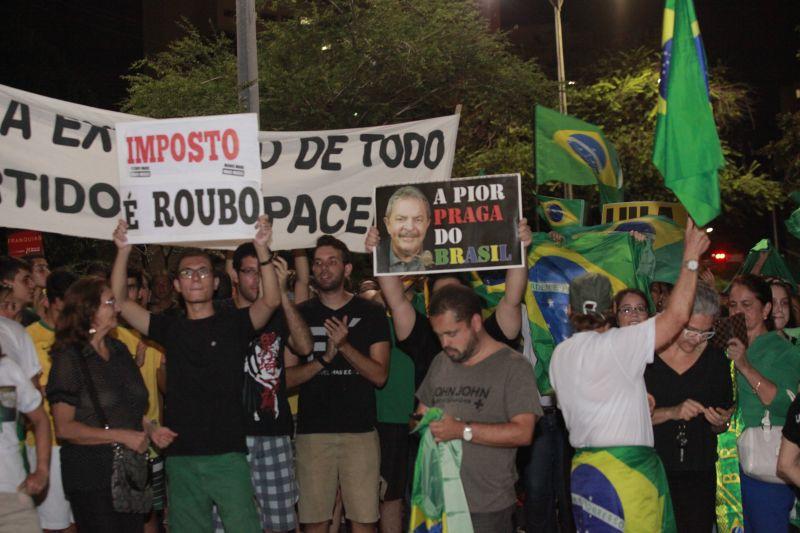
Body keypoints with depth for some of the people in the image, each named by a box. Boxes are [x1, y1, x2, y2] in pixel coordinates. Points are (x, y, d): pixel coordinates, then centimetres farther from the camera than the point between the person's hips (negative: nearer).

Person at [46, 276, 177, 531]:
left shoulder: (119, 350, 11)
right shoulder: (69, 359, -10)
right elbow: (64, 428, -15)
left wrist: (151, 429, 4)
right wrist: (121, 436, -19)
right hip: (91, 476, -6)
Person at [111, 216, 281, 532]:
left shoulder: (233, 323, 3)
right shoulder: (170, 328, 11)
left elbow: (271, 301, -14)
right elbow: (120, 301, 5)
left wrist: (262, 249, -25)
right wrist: (123, 251, -6)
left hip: (228, 455, -3)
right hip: (181, 458, 3)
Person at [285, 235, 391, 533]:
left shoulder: (370, 314, 5)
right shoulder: (300, 315, 9)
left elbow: (380, 375, -1)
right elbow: (286, 377, 4)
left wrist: (345, 346, -15)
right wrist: (325, 358, -11)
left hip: (360, 430, -1)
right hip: (312, 431, 1)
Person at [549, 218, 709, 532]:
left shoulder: (559, 355, 10)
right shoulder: (616, 344, -11)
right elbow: (677, 315, -13)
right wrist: (691, 257, -4)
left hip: (585, 468, 8)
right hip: (625, 469, -7)